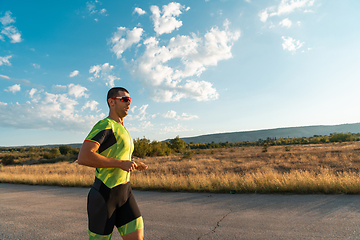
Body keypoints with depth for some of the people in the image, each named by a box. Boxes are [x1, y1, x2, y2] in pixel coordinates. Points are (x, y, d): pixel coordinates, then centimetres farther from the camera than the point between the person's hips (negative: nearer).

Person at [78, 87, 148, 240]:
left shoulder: (122, 130, 17)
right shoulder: (105, 125, -12)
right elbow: (83, 157, -26)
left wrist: (134, 165, 11)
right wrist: (121, 163, -22)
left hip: (124, 192, 8)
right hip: (103, 195, -7)